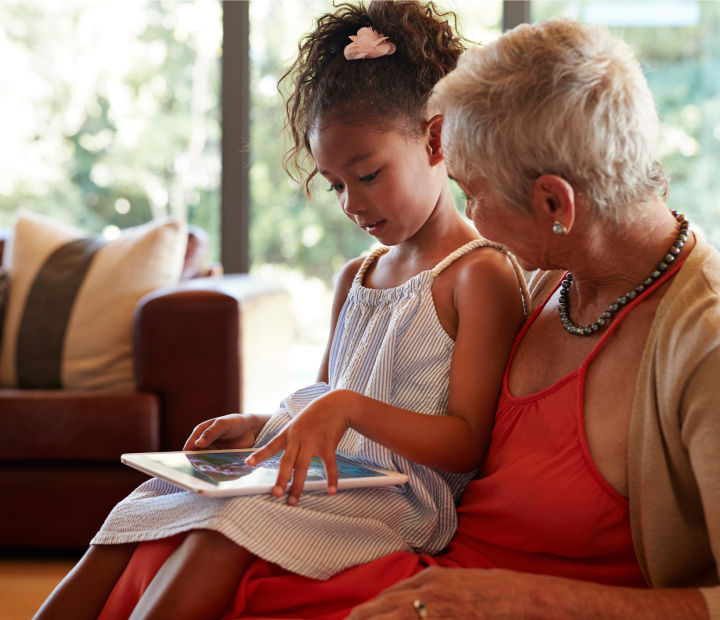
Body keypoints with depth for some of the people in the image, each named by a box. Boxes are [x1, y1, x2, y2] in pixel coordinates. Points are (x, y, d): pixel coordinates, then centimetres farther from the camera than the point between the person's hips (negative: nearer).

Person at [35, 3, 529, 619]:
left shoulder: (481, 274, -7)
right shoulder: (356, 277, 20)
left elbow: (467, 444, -13)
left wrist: (348, 407, -25)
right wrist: (261, 426, 5)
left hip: (396, 498, -8)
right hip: (324, 479, 8)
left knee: (224, 533, -32)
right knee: (129, 523, -9)